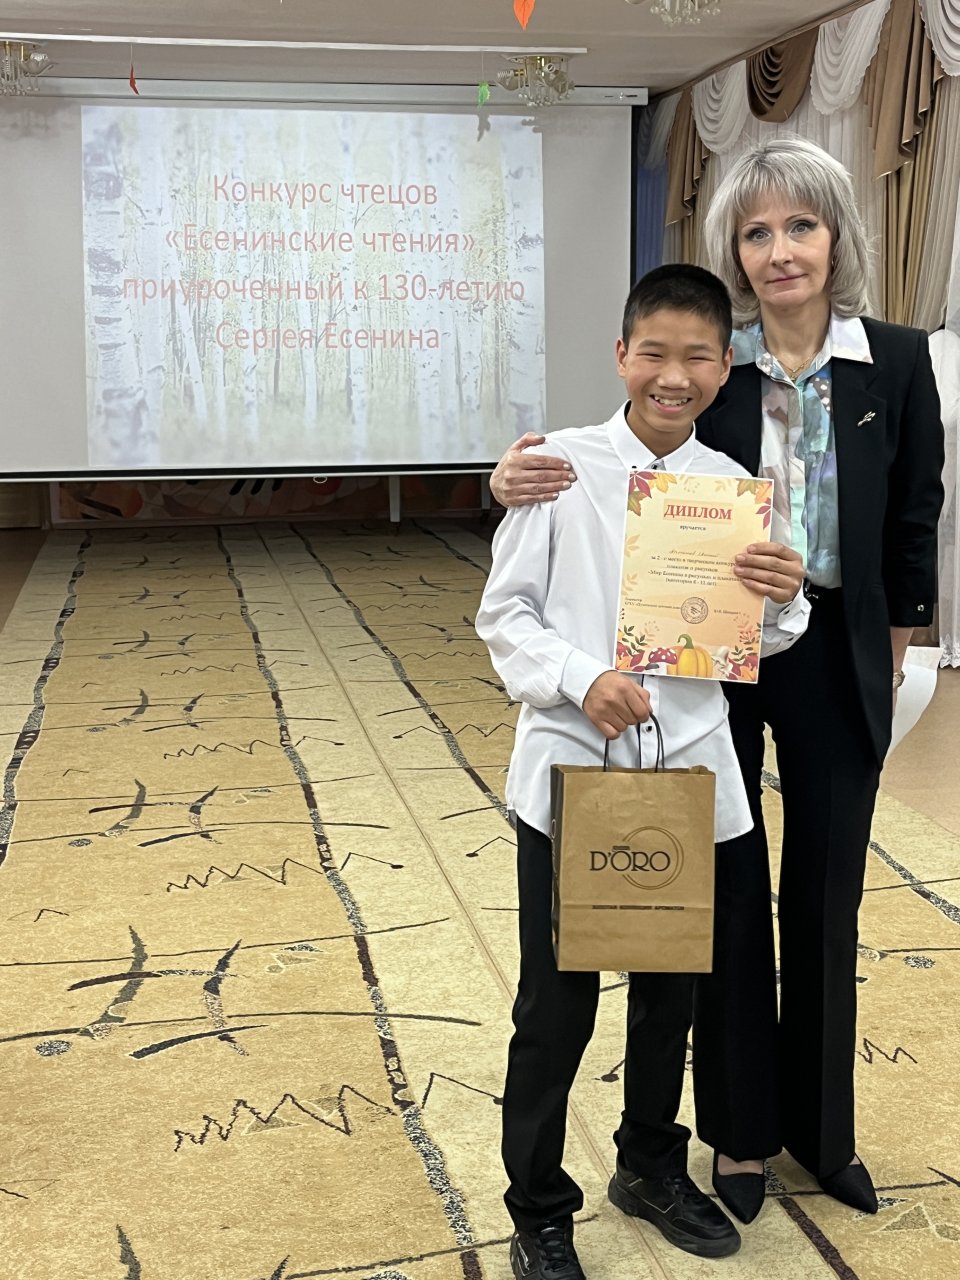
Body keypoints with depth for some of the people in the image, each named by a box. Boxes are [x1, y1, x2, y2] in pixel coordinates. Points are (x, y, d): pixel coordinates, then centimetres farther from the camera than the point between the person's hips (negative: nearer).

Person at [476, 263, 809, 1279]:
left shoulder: (736, 488, 2)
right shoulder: (561, 467, -7)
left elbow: (757, 643, 9)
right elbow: (503, 615, -5)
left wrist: (783, 599, -14)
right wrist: (580, 680, -22)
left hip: (691, 777, 4)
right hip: (570, 773, -3)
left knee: (672, 988, 21)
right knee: (556, 1004, 7)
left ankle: (651, 1166, 46)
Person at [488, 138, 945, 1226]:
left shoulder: (894, 362, -4)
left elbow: (913, 523, 4)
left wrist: (889, 662, 7)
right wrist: (521, 481, -24)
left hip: (836, 657, 1)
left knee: (825, 897, 13)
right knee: (730, 890, 11)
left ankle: (822, 1127, 35)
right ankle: (742, 1127, 31)